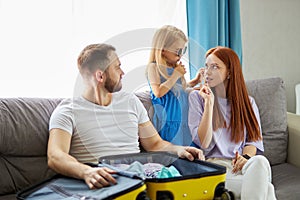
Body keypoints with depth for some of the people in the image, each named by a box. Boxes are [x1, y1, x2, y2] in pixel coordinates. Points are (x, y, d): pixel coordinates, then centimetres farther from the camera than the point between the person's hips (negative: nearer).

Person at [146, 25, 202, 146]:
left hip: (184, 116, 7)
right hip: (169, 118, -7)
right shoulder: (154, 67, -8)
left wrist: (193, 82, 15)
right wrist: (176, 75, -15)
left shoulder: (176, 67, 13)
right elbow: (158, 92, -20)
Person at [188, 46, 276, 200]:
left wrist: (246, 157, -9)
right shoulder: (197, 97, 7)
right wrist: (209, 103, -10)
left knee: (260, 161, -35)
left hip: (240, 164, 4)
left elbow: (254, 139, 15)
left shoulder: (247, 102, 16)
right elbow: (203, 144, -3)